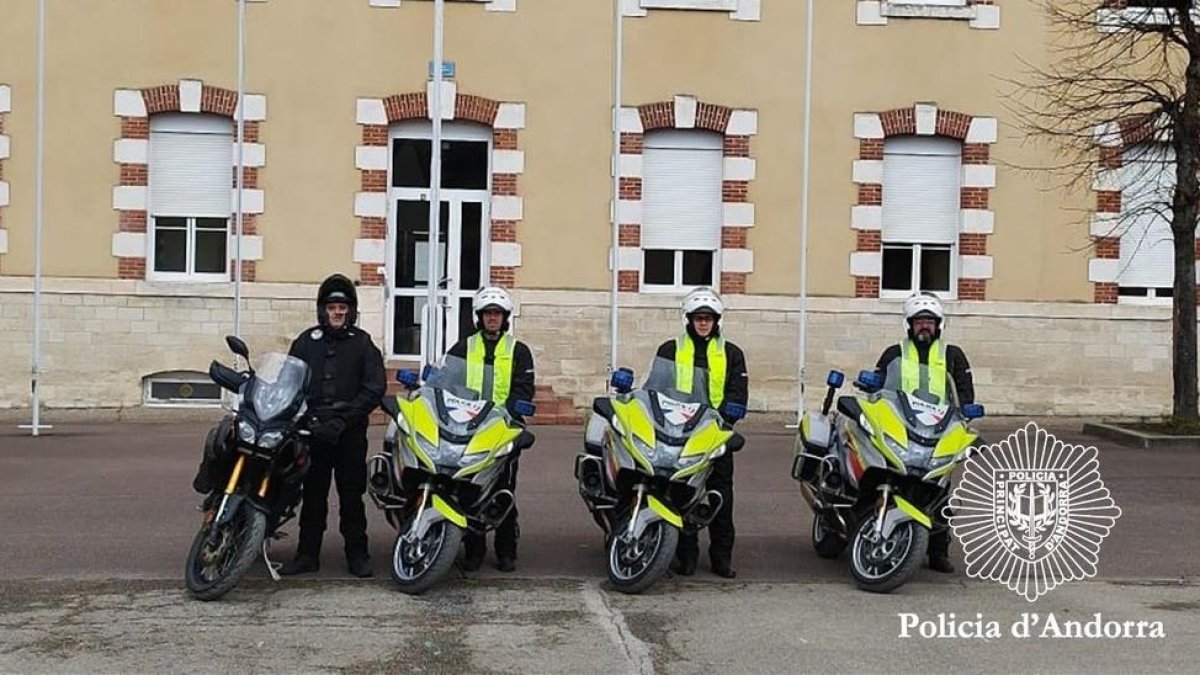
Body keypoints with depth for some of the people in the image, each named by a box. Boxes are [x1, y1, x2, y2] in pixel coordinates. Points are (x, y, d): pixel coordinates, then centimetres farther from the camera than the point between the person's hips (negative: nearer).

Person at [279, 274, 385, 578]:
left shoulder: (362, 342, 4)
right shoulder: (306, 341, 10)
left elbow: (375, 387, -3)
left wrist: (344, 419, -13)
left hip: (350, 431, -2)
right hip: (313, 428, 2)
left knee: (352, 494, 3)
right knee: (313, 494, 7)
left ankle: (357, 553, 10)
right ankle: (307, 553, 13)